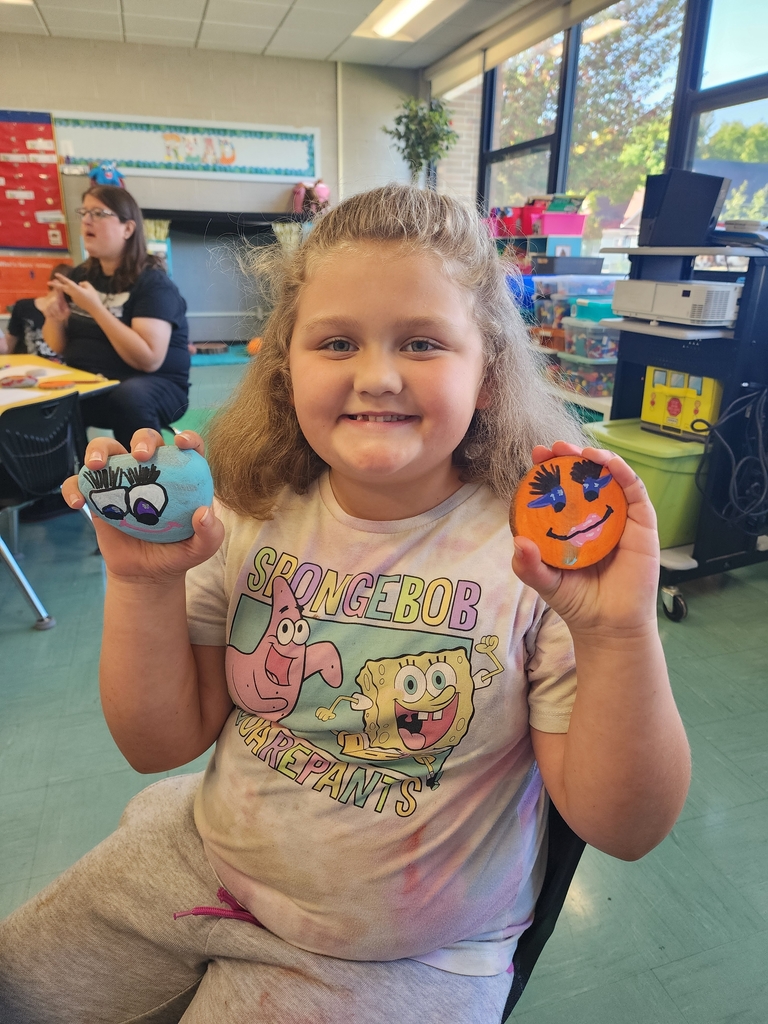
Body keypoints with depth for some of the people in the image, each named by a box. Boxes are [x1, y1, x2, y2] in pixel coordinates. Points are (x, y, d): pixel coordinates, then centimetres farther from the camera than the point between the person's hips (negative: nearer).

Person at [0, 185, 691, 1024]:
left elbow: (623, 827, -18)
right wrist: (144, 582, -20)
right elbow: (161, 743, -5)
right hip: (202, 857, 4)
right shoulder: (252, 515, -9)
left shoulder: (540, 552, -21)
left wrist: (623, 635, -34)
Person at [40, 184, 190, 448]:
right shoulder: (80, 275, 10)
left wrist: (95, 307, -23)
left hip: (154, 386, -5)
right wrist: (54, 319, -6)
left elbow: (149, 359, -24)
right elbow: (59, 348, 16)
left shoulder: (152, 282, -11)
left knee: (128, 398, -38)